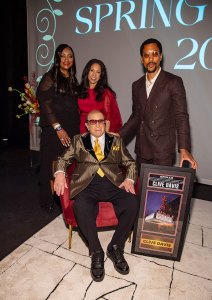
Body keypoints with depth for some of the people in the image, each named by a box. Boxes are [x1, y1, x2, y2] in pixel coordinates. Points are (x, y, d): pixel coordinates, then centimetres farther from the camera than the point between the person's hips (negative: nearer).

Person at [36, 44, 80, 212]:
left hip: (72, 131, 5)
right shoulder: (49, 77, -2)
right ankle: (49, 202, 16)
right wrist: (58, 128, -14)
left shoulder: (73, 80, 16)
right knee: (53, 167, 0)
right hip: (54, 131, -5)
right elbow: (45, 104, -9)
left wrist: (78, 129, 9)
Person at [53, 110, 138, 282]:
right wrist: (59, 173, -8)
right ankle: (96, 252, -10)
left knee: (132, 203, -26)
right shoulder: (78, 141, 18)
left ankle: (115, 247, -4)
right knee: (81, 207, -32)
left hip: (114, 183, 2)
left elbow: (130, 163, 16)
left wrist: (129, 179, -5)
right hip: (88, 184, -1)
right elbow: (63, 159, 14)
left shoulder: (116, 141, 19)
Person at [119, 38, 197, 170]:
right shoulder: (137, 85, 10)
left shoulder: (174, 82, -4)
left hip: (163, 151, -4)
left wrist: (184, 149, -17)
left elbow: (181, 117, -8)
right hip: (141, 150, 4)